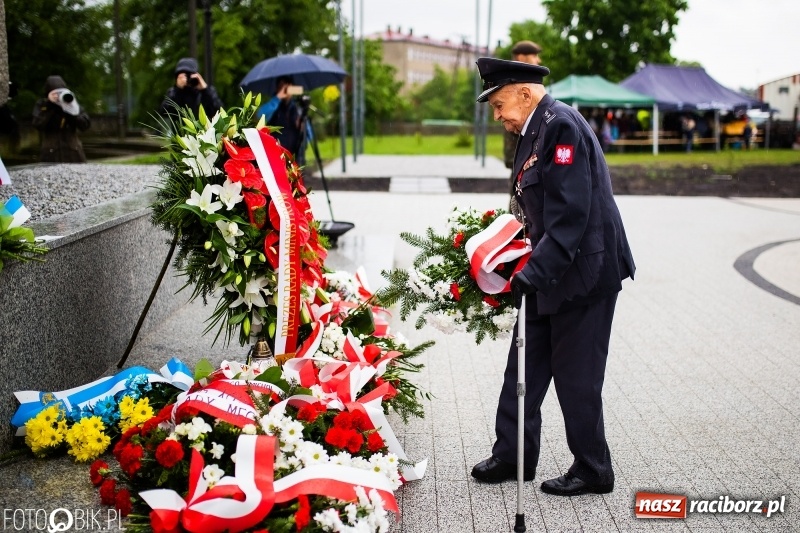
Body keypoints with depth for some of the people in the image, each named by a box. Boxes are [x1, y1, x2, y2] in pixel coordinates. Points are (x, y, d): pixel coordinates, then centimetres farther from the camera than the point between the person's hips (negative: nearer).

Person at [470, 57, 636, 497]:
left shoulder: (562, 126, -17)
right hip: (550, 274, 10)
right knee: (526, 367, 14)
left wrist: (537, 270, -28)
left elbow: (572, 213, -25)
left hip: (582, 272, -10)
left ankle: (592, 470, 18)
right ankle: (512, 456, 26)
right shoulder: (534, 131, 12)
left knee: (576, 376, 2)